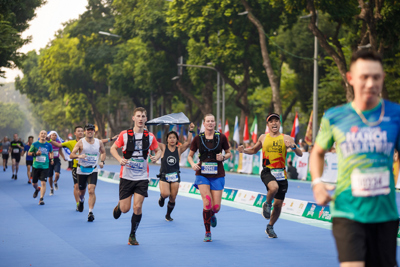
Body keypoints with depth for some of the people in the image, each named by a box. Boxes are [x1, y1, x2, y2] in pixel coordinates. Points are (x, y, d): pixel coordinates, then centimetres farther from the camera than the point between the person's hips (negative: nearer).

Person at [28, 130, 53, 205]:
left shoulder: (49, 145, 2)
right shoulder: (35, 144, -3)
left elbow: (51, 152, 22)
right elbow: (29, 153, 4)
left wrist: (51, 159, 7)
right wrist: (35, 154, -14)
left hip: (45, 167, -1)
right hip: (36, 166, 1)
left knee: (43, 183, -13)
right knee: (34, 183, 12)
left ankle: (41, 199, -5)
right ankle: (37, 189, 47)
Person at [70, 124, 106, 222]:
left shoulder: (99, 142, 2)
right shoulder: (81, 142, -7)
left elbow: (103, 152, 22)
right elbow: (71, 155, -12)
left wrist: (102, 161, 4)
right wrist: (79, 156, -33)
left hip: (93, 170, 0)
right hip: (82, 170, 0)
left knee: (91, 190, -18)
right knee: (82, 191, 13)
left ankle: (90, 212, -16)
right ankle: (81, 201, 51)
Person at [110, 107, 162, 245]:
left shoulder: (150, 136, 1)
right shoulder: (125, 134, -5)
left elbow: (158, 150, 14)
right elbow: (113, 148, 5)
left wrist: (156, 157, -9)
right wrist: (120, 159, -13)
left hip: (142, 177, 1)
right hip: (126, 176, -1)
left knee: (137, 207, -8)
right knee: (125, 209, 0)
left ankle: (132, 236, 10)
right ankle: (118, 206, 39)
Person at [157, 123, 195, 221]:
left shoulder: (179, 149, 2)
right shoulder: (163, 148, 0)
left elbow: (188, 143, -11)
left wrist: (191, 131, -18)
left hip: (175, 176, 2)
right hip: (164, 176, -2)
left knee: (172, 198, 2)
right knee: (165, 194, -25)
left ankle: (168, 215, 26)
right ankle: (161, 198, 14)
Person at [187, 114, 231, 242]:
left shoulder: (221, 137, 1)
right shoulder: (198, 138, 1)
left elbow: (229, 153, 12)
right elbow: (190, 155, 10)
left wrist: (223, 157, -10)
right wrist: (193, 164, -10)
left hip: (217, 175, 1)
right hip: (202, 174, -1)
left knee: (216, 207, -3)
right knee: (207, 202, -18)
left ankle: (212, 216, 38)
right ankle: (207, 233, -1)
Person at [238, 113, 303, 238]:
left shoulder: (286, 138, 3)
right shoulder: (263, 138, 9)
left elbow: (300, 154, -1)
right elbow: (254, 150, 26)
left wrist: (293, 146, -22)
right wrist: (244, 150, 6)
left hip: (281, 173, 1)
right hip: (267, 171, -1)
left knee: (278, 204, 6)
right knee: (274, 187, -35)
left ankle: (270, 227, 30)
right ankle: (267, 204, -2)